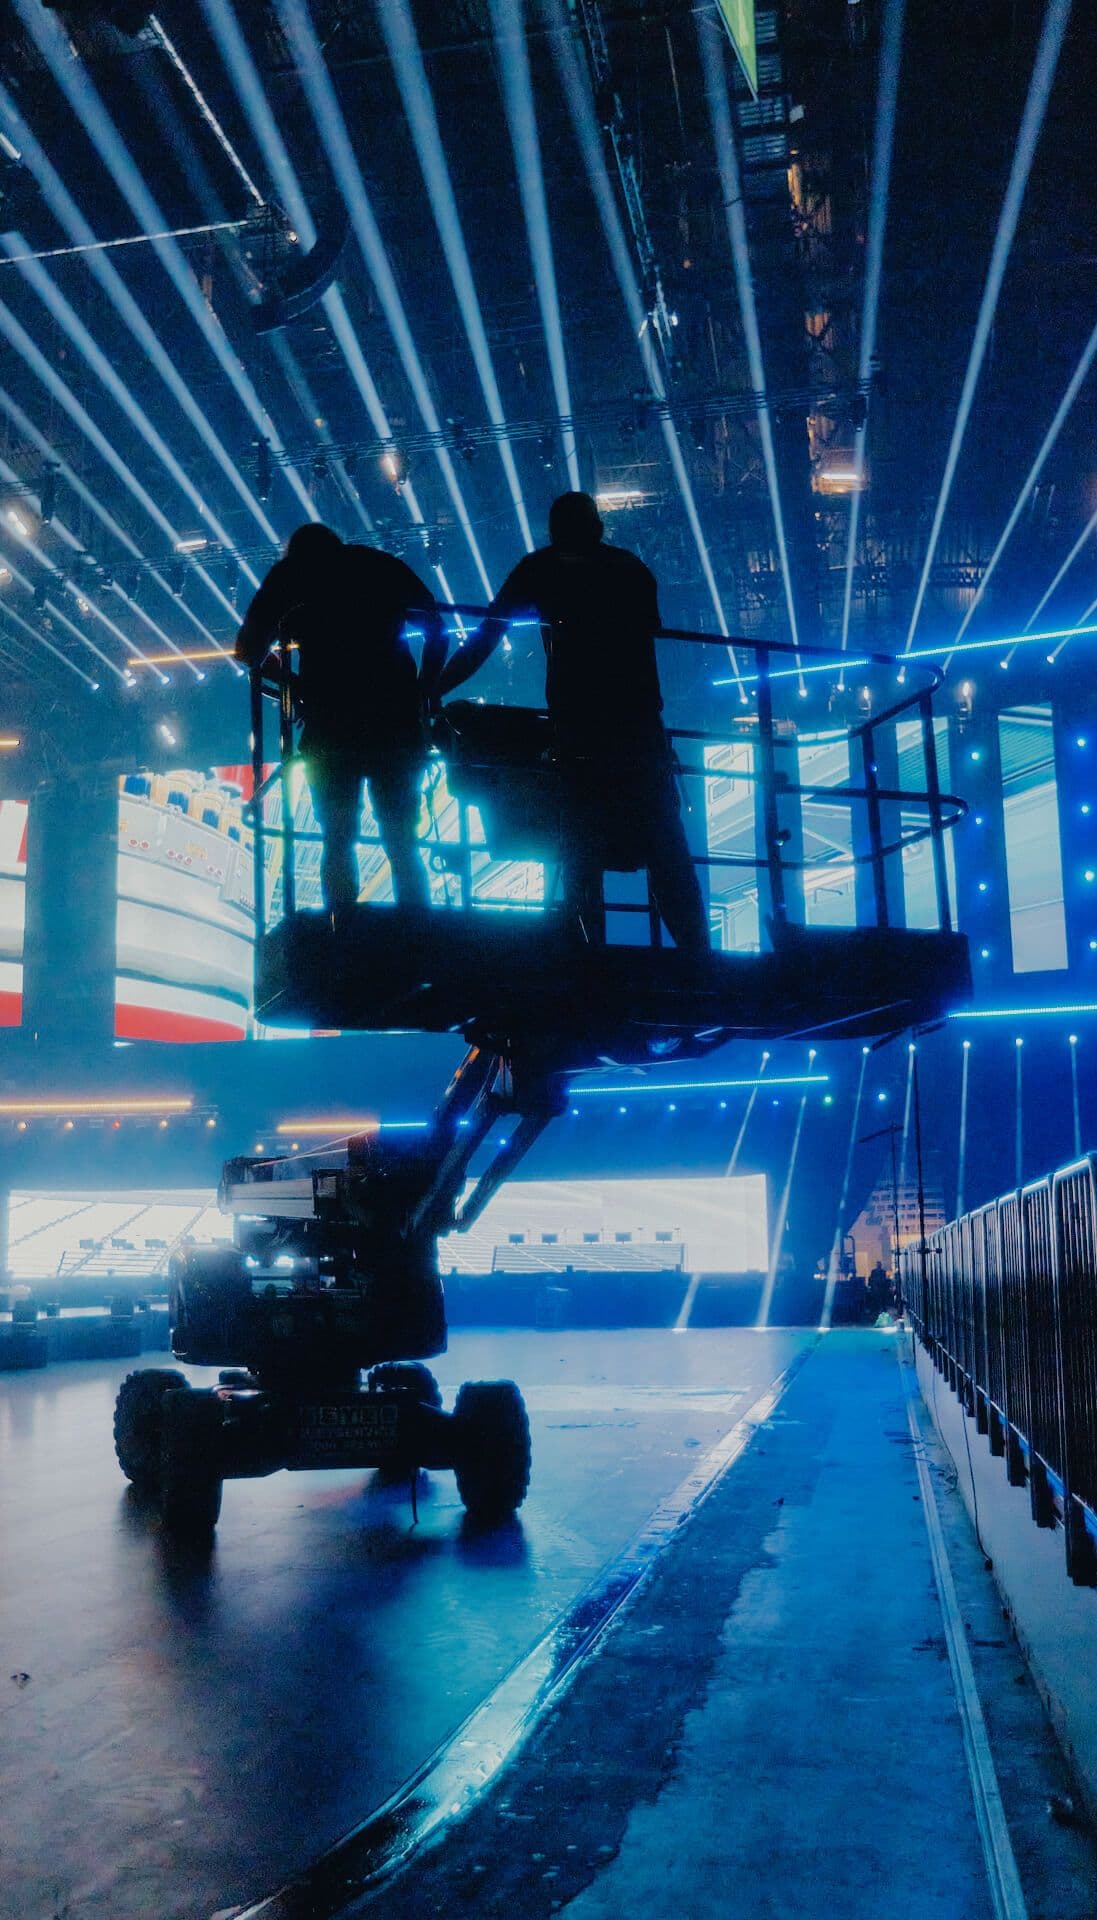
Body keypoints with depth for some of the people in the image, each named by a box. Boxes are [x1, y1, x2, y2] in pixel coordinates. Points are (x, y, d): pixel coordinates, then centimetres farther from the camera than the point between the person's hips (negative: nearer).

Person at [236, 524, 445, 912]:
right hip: (395, 719, 1)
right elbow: (436, 628, 11)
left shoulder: (289, 572, 14)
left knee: (338, 843, 7)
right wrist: (424, 692, 15)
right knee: (402, 845, 9)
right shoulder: (382, 563, 19)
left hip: (330, 724, -1)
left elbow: (247, 650, 7)